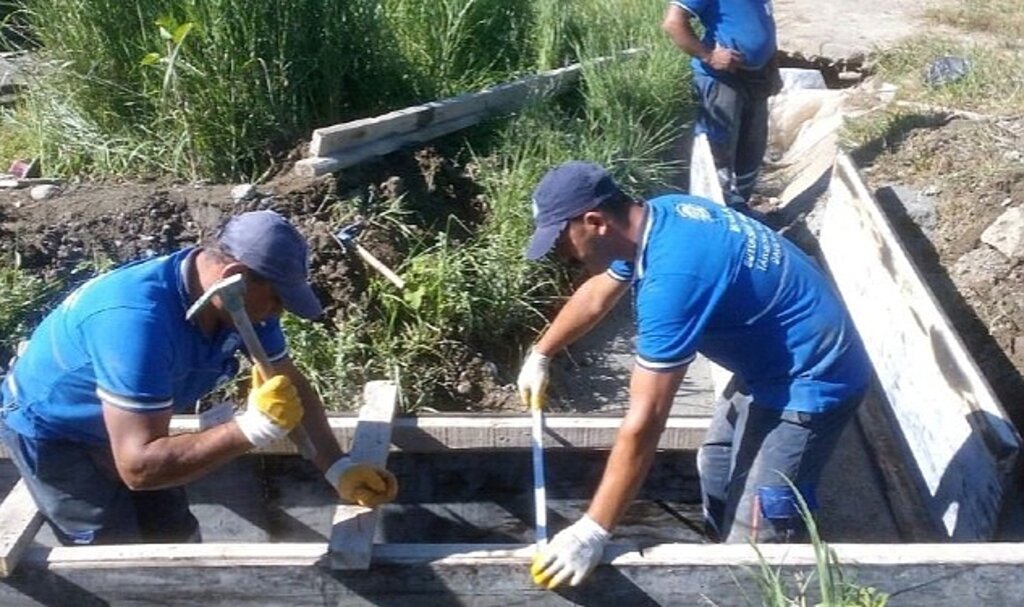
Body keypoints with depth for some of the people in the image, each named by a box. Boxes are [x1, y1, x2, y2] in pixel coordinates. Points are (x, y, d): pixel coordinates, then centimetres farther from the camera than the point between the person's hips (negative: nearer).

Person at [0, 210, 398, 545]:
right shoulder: (138, 320, -42)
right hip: (49, 431, -7)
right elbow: (139, 466, -43)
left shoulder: (242, 301, -17)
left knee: (179, 542, 11)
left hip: (123, 423, 7)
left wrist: (337, 468, -15)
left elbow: (292, 385, -6)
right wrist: (252, 427, -45)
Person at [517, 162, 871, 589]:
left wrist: (591, 532, -27)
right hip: (773, 360, 10)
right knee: (717, 469, 24)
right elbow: (596, 297, 16)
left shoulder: (672, 278, -33)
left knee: (754, 538, -7)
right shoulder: (656, 218, -4)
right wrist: (540, 355, 29)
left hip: (810, 379, -10)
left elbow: (643, 423, -33)